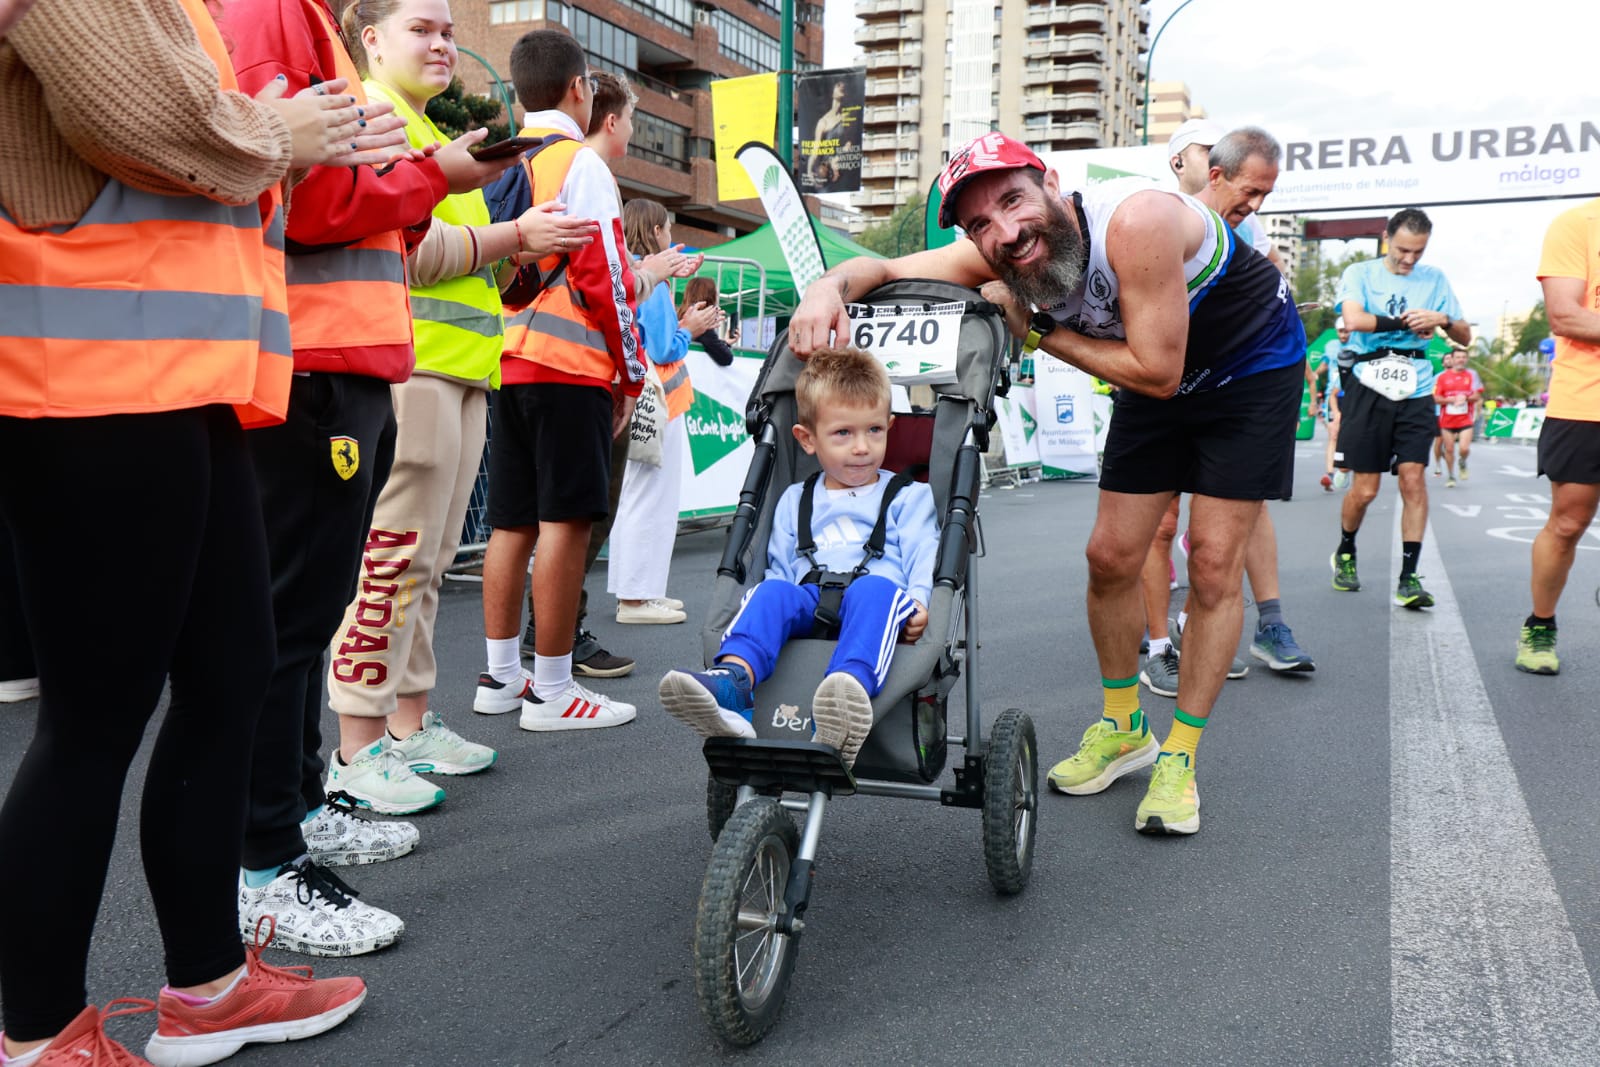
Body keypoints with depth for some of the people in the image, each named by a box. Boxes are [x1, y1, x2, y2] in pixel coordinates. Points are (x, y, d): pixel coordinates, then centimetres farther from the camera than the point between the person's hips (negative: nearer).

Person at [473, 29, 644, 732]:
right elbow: (602, 277, -11)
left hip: (504, 364, 7)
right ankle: (551, 691, -4)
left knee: (512, 522, 11)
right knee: (565, 521, -6)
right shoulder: (581, 164, -5)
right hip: (569, 365, -7)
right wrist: (632, 373, -4)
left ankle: (500, 676, 17)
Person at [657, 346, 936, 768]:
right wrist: (775, 608, 1)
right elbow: (781, 567, 22)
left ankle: (850, 693, -66)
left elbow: (923, 560, 6)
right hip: (810, 601, 2)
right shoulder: (794, 501, 26)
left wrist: (920, 603, -14)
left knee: (873, 589, -37)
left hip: (878, 603, -2)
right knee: (771, 590, -29)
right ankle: (731, 681, -56)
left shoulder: (909, 497, 19)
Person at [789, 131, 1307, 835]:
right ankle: (1122, 728, 22)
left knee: (1214, 562, -8)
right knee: (1110, 557, 1)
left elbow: (1157, 372, -33)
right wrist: (829, 288, -39)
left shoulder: (1136, 221, -39)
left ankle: (1179, 756, 6)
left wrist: (1038, 332, -28)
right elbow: (881, 268, -16)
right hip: (1162, 383, 5)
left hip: (1252, 368, -5)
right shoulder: (997, 258, -21)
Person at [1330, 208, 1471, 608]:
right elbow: (1354, 319, -16)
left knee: (1413, 478, -8)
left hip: (1415, 391, 2)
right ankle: (1345, 553, 26)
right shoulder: (1360, 274, 4)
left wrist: (1443, 320, -6)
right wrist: (1409, 323, -6)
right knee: (1365, 489, -2)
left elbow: (1465, 337, 15)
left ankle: (1409, 577, -5)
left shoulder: (1435, 279, 14)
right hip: (1369, 388, -2)